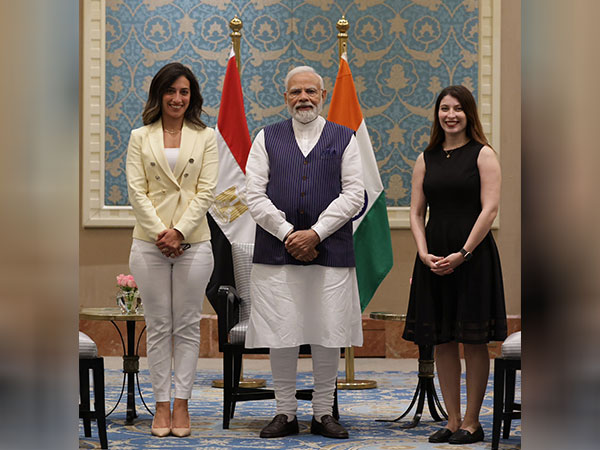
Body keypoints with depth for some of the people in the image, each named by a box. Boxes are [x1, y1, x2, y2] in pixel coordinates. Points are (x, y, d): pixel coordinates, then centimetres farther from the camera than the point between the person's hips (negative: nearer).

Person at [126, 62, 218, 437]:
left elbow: (206, 190, -1)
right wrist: (159, 232, -11)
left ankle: (182, 404, 6)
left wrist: (179, 231, -12)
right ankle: (162, 403, 8)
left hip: (193, 241, 0)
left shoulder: (206, 137, 6)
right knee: (158, 325, 3)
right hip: (150, 243, 0)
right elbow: (137, 190, 1)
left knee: (187, 325, 1)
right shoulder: (141, 138, 7)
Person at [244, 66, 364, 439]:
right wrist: (288, 234, -9)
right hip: (277, 252, 0)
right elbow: (255, 195, 2)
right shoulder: (267, 139, 10)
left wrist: (316, 233, -10)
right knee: (281, 337, 1)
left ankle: (324, 414, 13)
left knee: (328, 337, 2)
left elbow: (353, 195, 0)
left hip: (330, 251, 0)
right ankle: (286, 413, 11)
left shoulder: (344, 139, 9)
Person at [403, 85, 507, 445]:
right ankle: (453, 421, 13)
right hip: (434, 258, 5)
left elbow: (489, 209, -9)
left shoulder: (483, 155, -1)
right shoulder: (426, 159, 12)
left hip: (473, 255, -5)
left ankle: (472, 423, 6)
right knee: (442, 342, 6)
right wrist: (424, 253, -6)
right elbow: (417, 212, 10)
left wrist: (463, 254, -15)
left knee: (474, 341, -1)